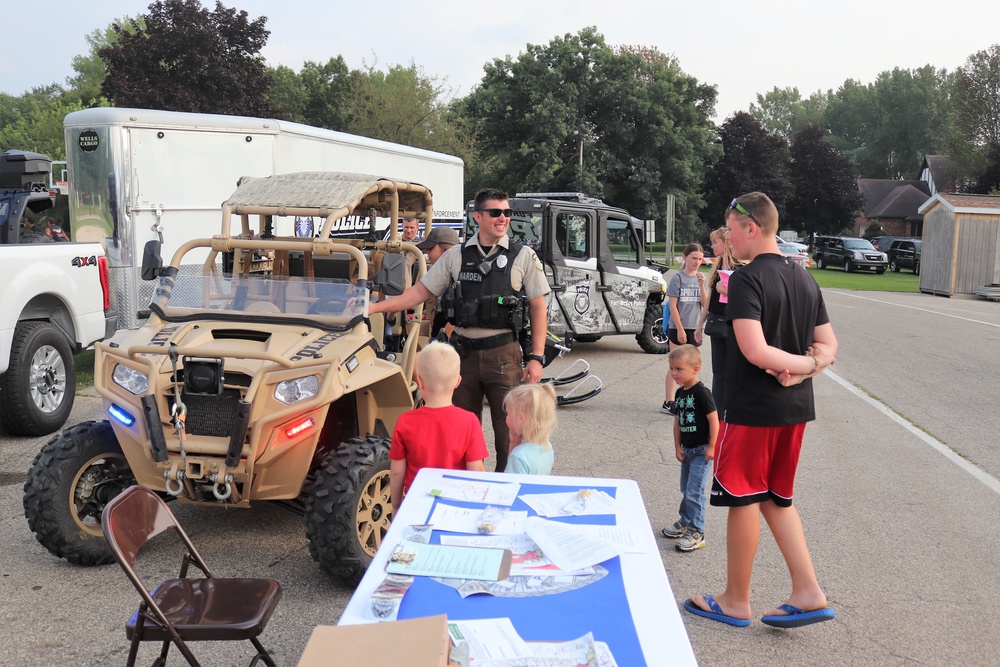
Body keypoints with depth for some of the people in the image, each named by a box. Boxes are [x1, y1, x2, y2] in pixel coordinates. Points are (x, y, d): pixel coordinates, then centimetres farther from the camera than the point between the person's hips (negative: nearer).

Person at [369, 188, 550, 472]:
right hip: (464, 351, 3)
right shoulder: (456, 255, 7)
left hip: (503, 352, -2)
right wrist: (374, 307, -1)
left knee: (509, 427, -1)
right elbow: (421, 291, 9)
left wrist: (536, 357, -5)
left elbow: (538, 308, 2)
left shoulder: (523, 256, 1)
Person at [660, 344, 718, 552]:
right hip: (687, 449, 8)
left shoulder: (701, 392, -18)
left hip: (702, 449, -8)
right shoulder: (679, 393, 6)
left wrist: (712, 447, -17)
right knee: (686, 489, 19)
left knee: (695, 491, -8)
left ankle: (696, 532, 1)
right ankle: (685, 522, 34)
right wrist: (678, 447, 6)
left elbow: (714, 420, -18)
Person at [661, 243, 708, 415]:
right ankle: (668, 402, 2)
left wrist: (701, 285, -13)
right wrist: (680, 329, -13)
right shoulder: (677, 278, -7)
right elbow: (672, 306, -10)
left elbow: (705, 304, 0)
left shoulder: (700, 278, 7)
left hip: (694, 329, 5)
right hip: (677, 328, -5)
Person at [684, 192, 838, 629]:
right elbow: (829, 346, 11)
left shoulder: (747, 280, -16)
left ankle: (735, 602, 19)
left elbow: (755, 351, -26)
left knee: (744, 500, 5)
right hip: (796, 408, 8)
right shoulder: (805, 279, 10)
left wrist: (802, 364, -12)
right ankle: (808, 593, 17)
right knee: (776, 500, 19)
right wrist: (805, 368, -6)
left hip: (752, 408, -8)